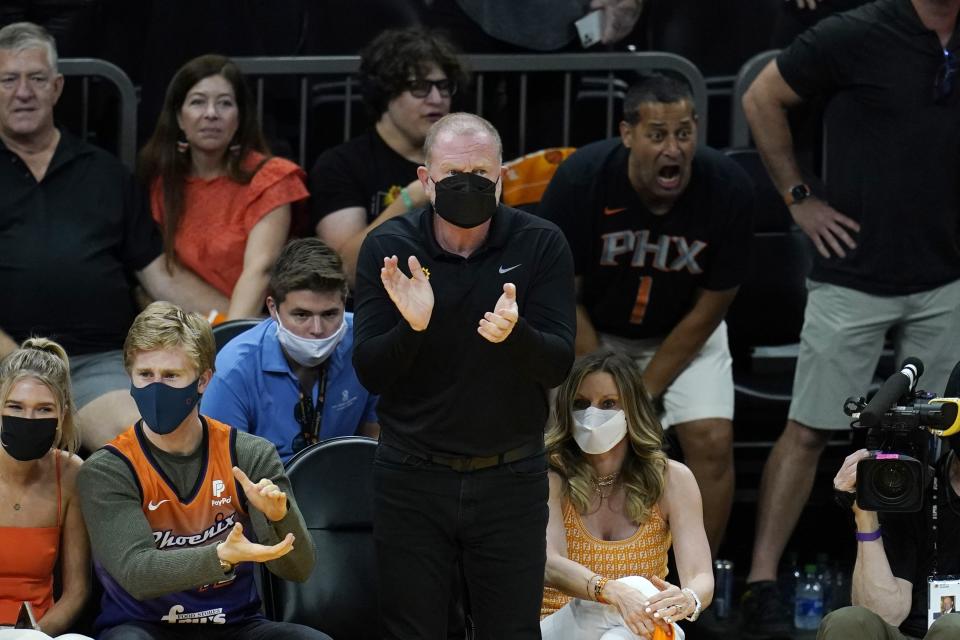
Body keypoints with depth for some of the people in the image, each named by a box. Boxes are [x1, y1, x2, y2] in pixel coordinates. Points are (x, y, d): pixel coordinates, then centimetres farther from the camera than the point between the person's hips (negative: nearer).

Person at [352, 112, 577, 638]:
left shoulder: (541, 245, -6)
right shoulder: (387, 249, -6)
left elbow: (557, 366, -12)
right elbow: (370, 374, -9)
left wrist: (514, 333, -33)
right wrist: (411, 326, -29)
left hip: (510, 477, 0)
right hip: (412, 476, 0)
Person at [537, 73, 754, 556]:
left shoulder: (728, 188, -25)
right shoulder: (580, 179, -28)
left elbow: (707, 310, -13)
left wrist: (644, 394, -13)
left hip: (683, 332, 1)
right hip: (591, 330, -1)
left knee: (712, 441, -17)